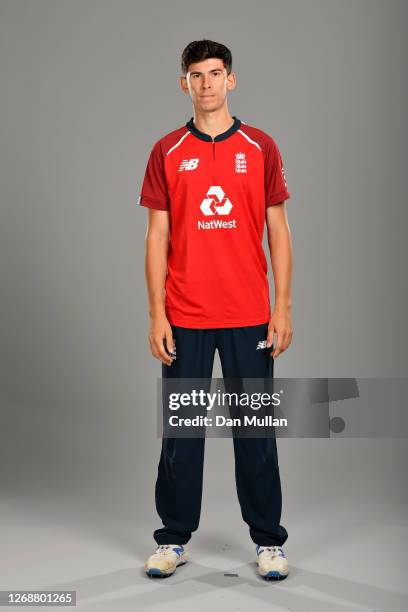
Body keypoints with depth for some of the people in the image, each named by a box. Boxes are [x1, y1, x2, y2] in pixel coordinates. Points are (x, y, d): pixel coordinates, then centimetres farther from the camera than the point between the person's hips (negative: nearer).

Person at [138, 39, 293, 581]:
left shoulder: (261, 148, 4)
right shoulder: (167, 152, 5)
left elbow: (278, 232, 3)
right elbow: (157, 237, 2)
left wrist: (283, 309, -4)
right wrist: (156, 315, -5)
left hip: (249, 316, 0)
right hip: (184, 317, 1)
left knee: (255, 428, 6)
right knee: (181, 428, 7)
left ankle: (268, 541, 19)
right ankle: (174, 539, 21)